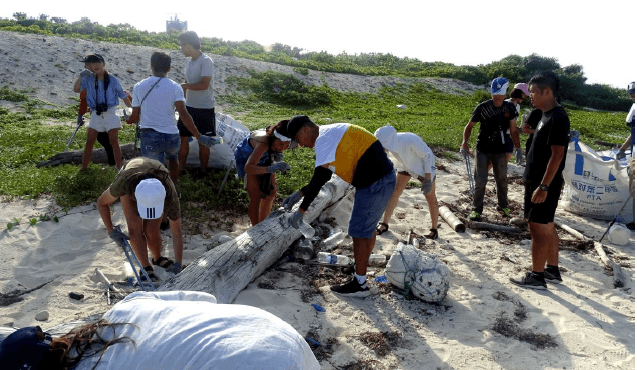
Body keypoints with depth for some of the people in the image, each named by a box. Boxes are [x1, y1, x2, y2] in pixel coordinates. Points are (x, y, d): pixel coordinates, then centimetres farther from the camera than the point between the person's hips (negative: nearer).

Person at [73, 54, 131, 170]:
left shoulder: (112, 80, -3)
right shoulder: (89, 79, 4)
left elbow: (123, 96, 3)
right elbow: (76, 89, -2)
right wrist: (81, 76, -13)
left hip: (110, 113, -3)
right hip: (96, 114, 3)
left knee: (113, 141, -3)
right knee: (89, 142, 5)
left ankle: (119, 167, 5)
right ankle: (83, 168, 13)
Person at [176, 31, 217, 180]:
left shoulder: (206, 61, -16)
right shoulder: (189, 62, 9)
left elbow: (204, 85, -24)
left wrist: (184, 86, -20)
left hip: (204, 108, -8)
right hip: (189, 106, 8)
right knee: (183, 138, 10)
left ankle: (203, 170, 19)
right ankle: (181, 167, 22)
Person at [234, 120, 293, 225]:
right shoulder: (264, 143, -45)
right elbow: (248, 167, -54)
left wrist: (278, 156, -28)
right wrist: (270, 169, -67)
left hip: (264, 158, 7)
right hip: (246, 159, -7)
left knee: (271, 193, 11)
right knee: (256, 197, -13)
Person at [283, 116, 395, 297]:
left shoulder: (324, 139, -15)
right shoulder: (330, 134, 18)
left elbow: (318, 181, -18)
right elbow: (322, 177, 22)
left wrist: (300, 211, -12)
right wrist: (298, 194, 19)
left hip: (375, 183, -10)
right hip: (383, 179, 10)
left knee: (360, 231, -2)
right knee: (368, 226, 22)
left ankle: (360, 284, 8)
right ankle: (361, 265, 38)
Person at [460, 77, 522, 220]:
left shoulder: (509, 108, -2)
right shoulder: (482, 107, -10)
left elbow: (513, 130, 4)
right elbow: (469, 126, -4)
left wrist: (518, 149, 0)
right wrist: (465, 143, -18)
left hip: (500, 151, 3)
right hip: (482, 150, -3)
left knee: (501, 180, 15)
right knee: (480, 180, -2)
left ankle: (503, 206, 33)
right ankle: (477, 209, 11)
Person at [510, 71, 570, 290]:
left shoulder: (557, 118, -18)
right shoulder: (547, 116, 13)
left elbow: (557, 155, -22)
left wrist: (543, 186, -24)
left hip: (545, 184, -10)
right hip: (538, 181, 10)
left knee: (538, 229, -3)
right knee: (547, 228, 16)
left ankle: (537, 277, 7)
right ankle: (552, 270, 27)